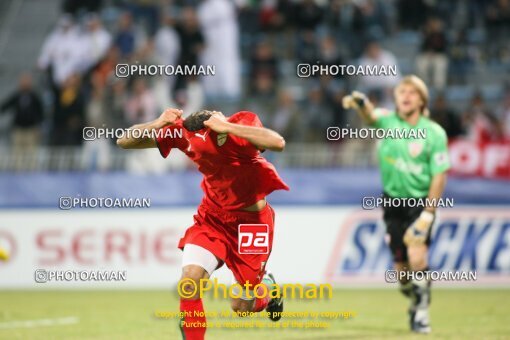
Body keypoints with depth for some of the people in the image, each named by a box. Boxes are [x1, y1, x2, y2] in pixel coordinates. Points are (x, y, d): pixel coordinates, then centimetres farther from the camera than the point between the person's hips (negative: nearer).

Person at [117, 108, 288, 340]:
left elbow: (278, 143, -49)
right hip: (212, 216, 2)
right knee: (190, 281, -22)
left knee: (241, 307, 7)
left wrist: (226, 127, -49)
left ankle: (266, 287, 42)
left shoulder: (243, 124, -28)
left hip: (251, 220, -2)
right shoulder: (183, 132, -20)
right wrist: (155, 125, -35)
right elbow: (124, 142, -15)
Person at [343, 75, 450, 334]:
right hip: (394, 202, 2)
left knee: (417, 257, -22)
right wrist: (359, 102, -52)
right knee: (401, 269, 2)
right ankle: (415, 302, 31)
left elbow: (439, 175, -7)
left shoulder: (435, 133, -7)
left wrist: (428, 214, -15)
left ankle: (422, 312, -6)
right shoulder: (388, 121, -4)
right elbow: (370, 116, -27)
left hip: (421, 201, -2)